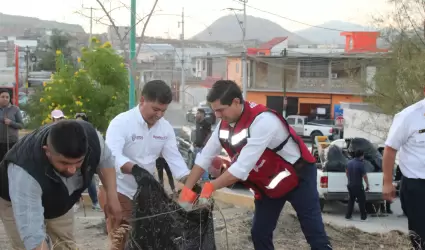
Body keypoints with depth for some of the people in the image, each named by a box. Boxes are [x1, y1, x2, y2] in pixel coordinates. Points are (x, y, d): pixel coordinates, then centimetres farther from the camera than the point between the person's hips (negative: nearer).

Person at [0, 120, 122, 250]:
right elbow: (32, 235, -47)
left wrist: (112, 195, -15)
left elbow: (105, 160, -8)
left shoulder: (91, 137, -32)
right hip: (20, 201, -5)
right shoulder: (25, 172, -46)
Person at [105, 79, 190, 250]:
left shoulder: (166, 128, -2)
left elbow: (174, 158, -2)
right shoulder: (121, 122, -19)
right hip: (119, 191, -6)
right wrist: (135, 169, -48)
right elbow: (112, 156, -31)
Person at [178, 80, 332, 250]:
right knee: (259, 234, 7)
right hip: (268, 185, 8)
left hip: (298, 176, -8)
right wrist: (186, 190, -6)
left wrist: (211, 187, -28)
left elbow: (243, 167, -35)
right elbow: (204, 157, 0)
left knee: (315, 234, -7)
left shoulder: (262, 121, -33)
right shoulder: (225, 124, -6)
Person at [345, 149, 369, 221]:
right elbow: (364, 176, -16)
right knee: (362, 201, 5)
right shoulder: (360, 164, -17)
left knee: (351, 200, 16)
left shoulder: (349, 162, 3)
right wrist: (367, 185, -7)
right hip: (358, 186, -6)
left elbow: (346, 172, 16)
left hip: (350, 185, 6)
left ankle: (348, 215, 16)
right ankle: (363, 216, 7)